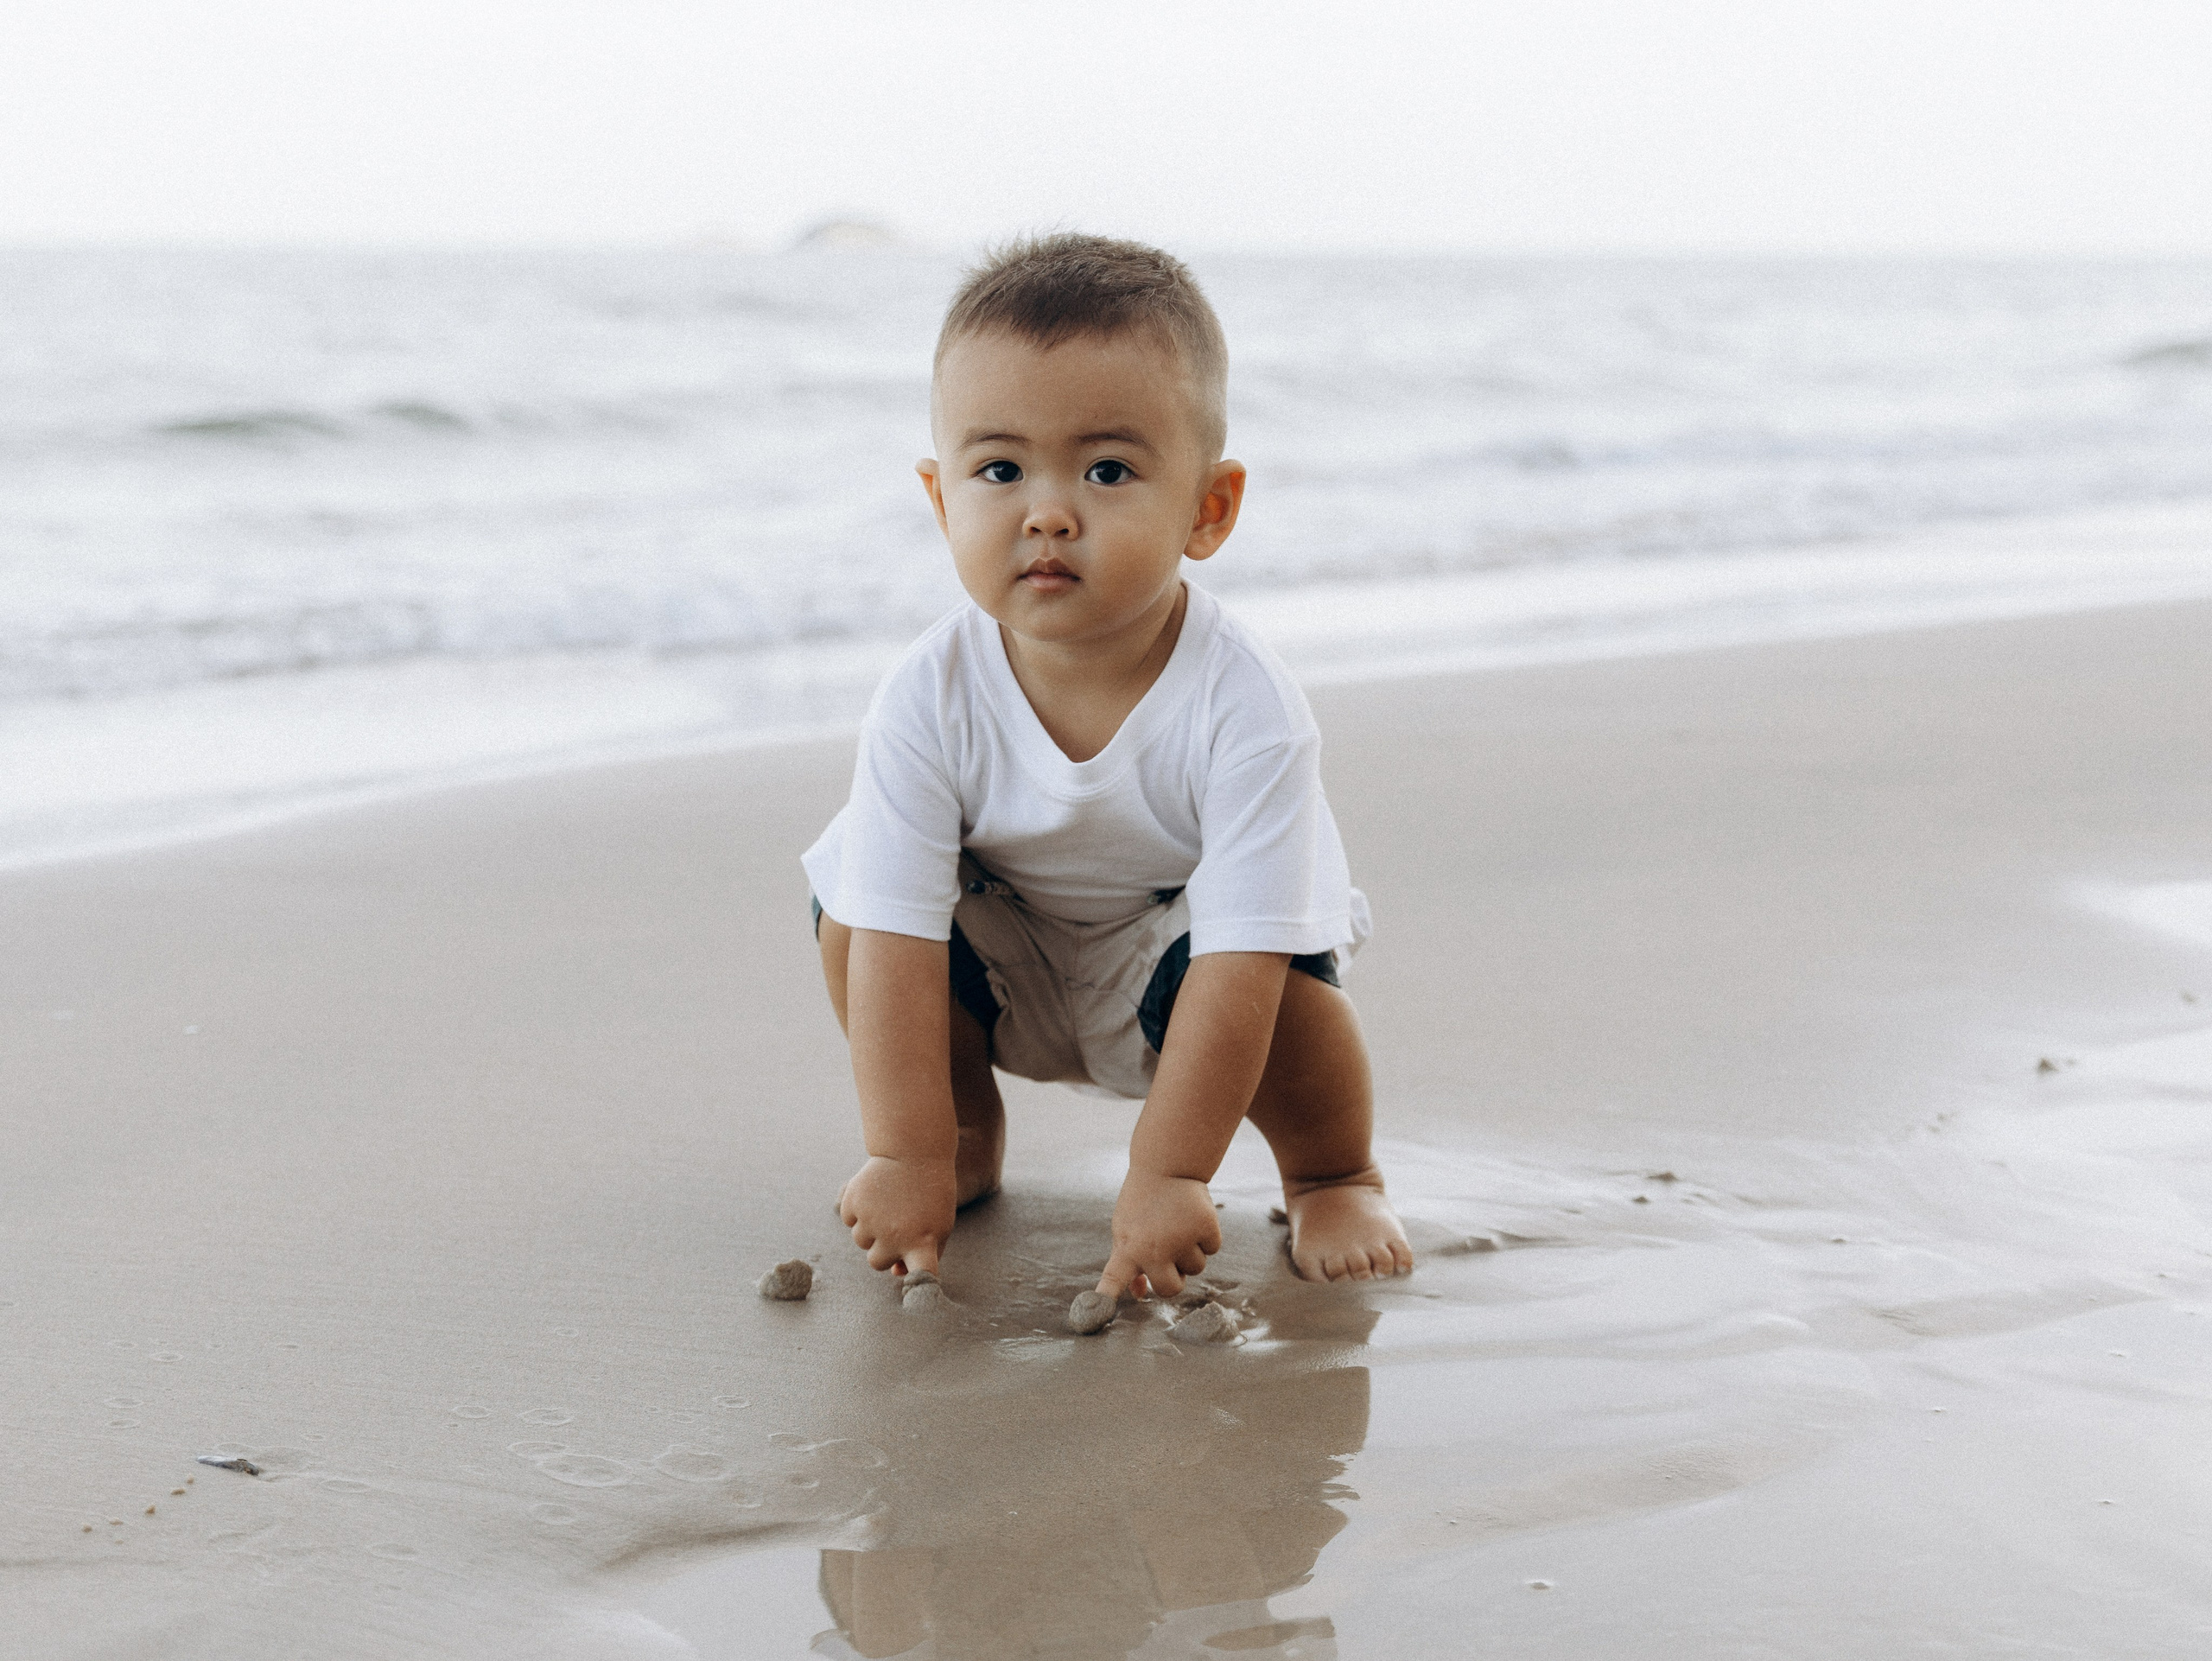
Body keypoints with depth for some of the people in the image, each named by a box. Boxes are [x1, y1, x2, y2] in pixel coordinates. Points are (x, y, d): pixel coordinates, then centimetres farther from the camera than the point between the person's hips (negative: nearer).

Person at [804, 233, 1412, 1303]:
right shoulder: (929, 700, -28)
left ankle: (1333, 1175, 1)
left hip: (1178, 949, -3)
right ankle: (969, 1129, 8)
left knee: (1289, 980, -33)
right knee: (847, 907, -22)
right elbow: (894, 943, -27)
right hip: (1004, 964, 3)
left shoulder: (1243, 710, -33)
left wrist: (1168, 1175, -37)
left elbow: (1239, 962, -35)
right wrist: (908, 1158, -31)